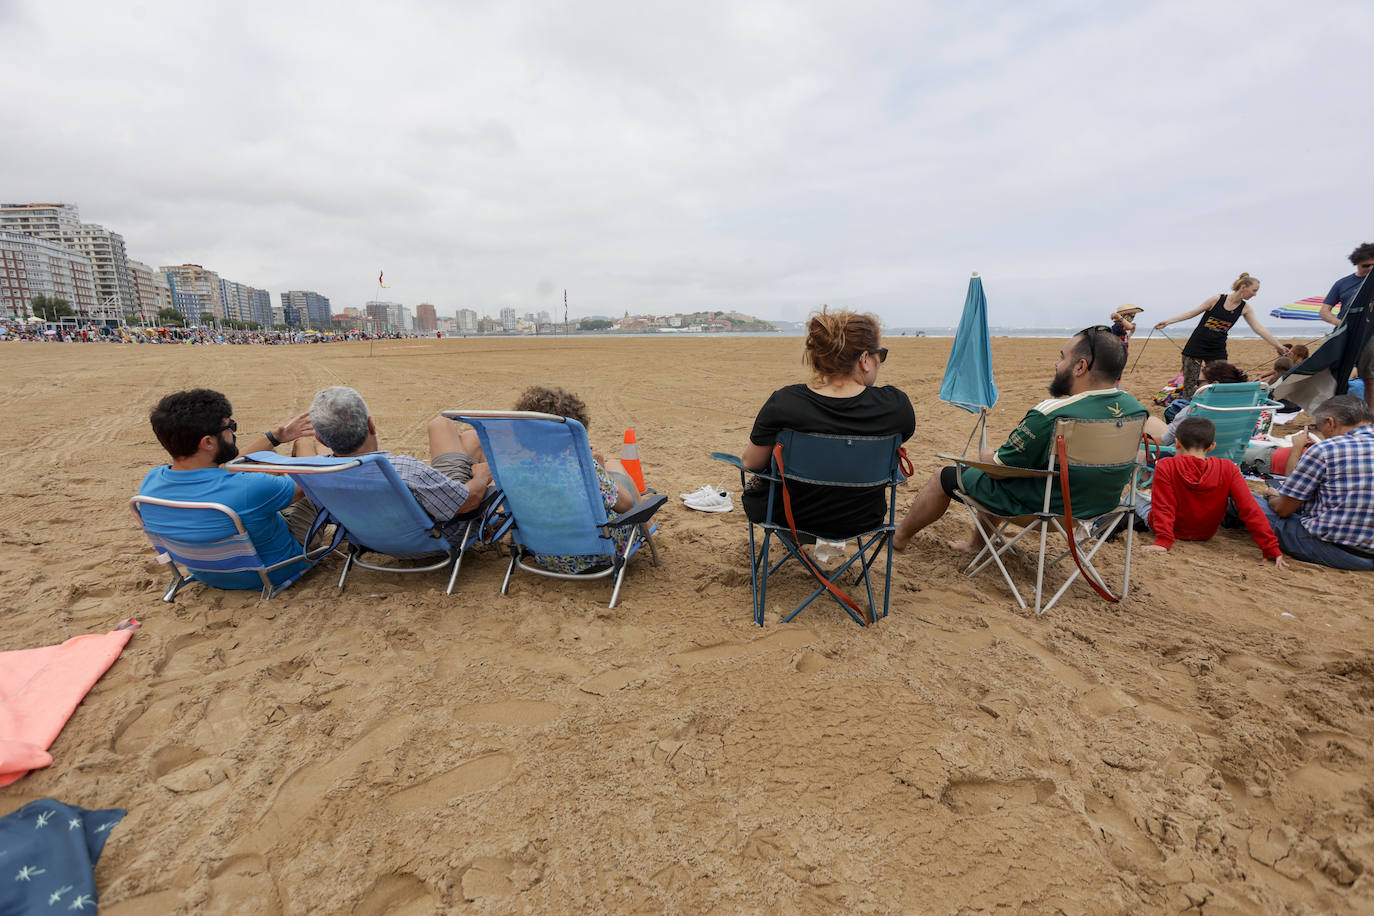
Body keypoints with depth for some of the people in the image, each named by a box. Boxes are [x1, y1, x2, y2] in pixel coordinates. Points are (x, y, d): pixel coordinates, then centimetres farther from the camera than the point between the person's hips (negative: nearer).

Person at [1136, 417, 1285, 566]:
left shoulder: (1165, 467, -23)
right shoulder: (1227, 469, -17)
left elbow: (1163, 508, -26)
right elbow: (1250, 510, -18)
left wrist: (1162, 542, -26)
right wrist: (1272, 549, -14)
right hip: (1205, 535, 1)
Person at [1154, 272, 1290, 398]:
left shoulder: (1245, 309, 3)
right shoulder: (1217, 299, -7)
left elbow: (1260, 329, 5)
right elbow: (1193, 312, 0)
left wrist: (1279, 346, 3)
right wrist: (1167, 322, -4)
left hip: (1217, 351, 4)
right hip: (1196, 346, -4)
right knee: (1190, 386, -5)